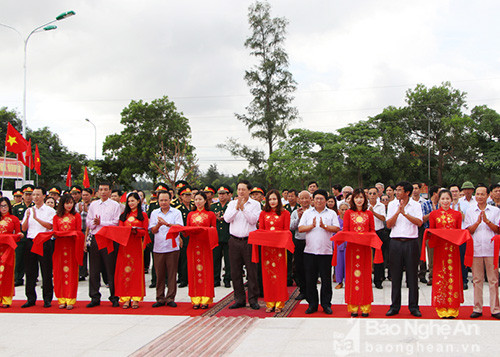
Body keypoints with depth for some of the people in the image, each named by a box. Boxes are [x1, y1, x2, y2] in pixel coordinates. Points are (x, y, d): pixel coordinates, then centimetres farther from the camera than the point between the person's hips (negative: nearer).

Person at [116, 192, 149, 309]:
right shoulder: (124, 215, 17)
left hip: (136, 244, -2)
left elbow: (145, 231, 1)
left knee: (136, 270, -3)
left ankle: (135, 299, 0)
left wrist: (135, 230, -17)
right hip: (124, 244, 2)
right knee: (124, 270, -3)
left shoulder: (143, 215, 8)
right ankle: (126, 299, 0)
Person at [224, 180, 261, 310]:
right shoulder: (232, 203, 11)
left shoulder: (255, 204, 3)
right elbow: (227, 218, -3)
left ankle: (253, 300, 8)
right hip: (234, 241, 3)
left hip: (249, 240, -3)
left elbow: (253, 220, -11)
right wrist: (236, 207, -15)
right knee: (235, 272, 5)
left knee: (252, 271, -1)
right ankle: (239, 299, 15)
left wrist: (243, 208, -16)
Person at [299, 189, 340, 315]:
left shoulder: (331, 213, 8)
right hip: (310, 250, 1)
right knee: (310, 279, 4)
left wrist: (324, 226, -16)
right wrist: (312, 226, -13)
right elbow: (300, 228, 2)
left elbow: (337, 228, -2)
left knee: (326, 279, 2)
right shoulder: (307, 213, 12)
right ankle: (312, 304, 14)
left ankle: (326, 304, 12)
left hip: (326, 251, -1)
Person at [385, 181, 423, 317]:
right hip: (395, 242, 1)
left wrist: (405, 213, -19)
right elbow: (389, 224, -1)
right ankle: (395, 306, 13)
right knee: (395, 275, 4)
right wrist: (398, 212, -14)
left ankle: (413, 306, 11)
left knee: (412, 275, 2)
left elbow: (419, 222, -12)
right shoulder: (392, 204, 6)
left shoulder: (415, 205, 2)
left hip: (411, 242, -1)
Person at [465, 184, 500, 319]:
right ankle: (477, 309, 11)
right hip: (475, 249, 1)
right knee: (477, 280, 5)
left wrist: (487, 221, -13)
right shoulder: (470, 210, 9)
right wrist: (478, 222, -13)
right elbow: (468, 230, 4)